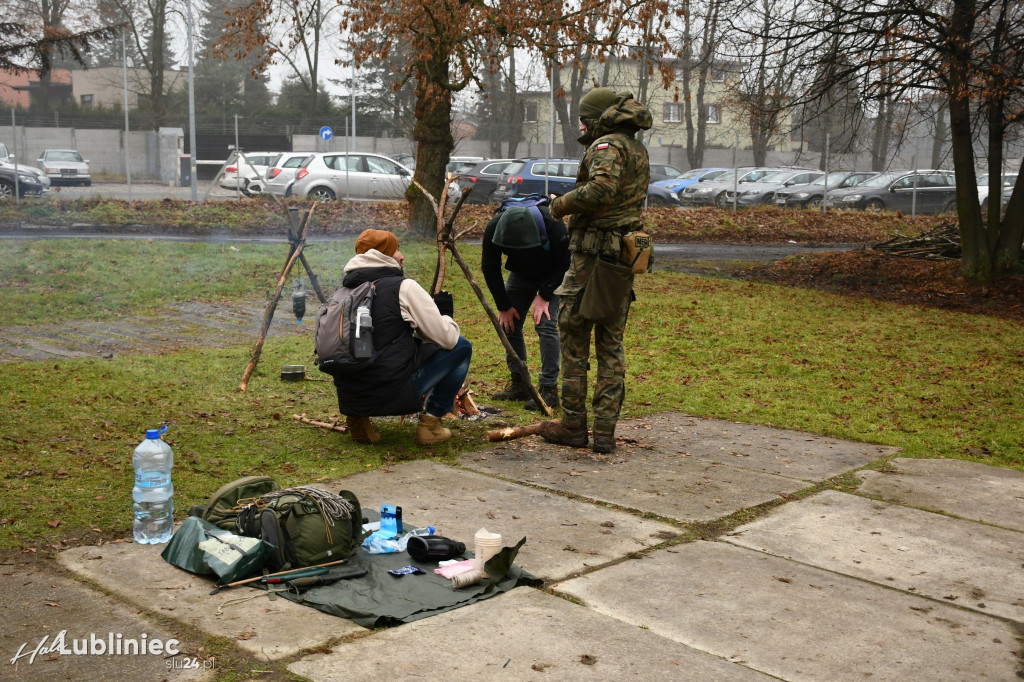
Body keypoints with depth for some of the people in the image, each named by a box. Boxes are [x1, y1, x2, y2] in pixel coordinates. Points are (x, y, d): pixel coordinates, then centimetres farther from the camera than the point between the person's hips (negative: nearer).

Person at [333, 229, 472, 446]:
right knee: (461, 347, 9)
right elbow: (446, 338, -4)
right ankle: (430, 423, 10)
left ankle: (357, 417, 18)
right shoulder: (403, 287, -7)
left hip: (348, 394, 7)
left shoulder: (345, 289, 13)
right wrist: (448, 320, 18)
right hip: (392, 393, -7)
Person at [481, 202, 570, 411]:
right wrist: (503, 306, -11)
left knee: (545, 324, -18)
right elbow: (489, 269, -13)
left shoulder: (553, 225, -36)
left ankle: (549, 389, -13)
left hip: (552, 275, -4)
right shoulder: (494, 229, -27)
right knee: (509, 323, 0)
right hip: (521, 274, 4)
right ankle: (519, 384, 11)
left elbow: (564, 263, -21)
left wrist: (544, 296, -25)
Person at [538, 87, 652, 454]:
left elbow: (601, 188, -30)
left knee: (574, 340, 3)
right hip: (624, 257, 8)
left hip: (592, 254, -8)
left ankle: (573, 425, 9)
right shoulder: (638, 149, 17)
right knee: (611, 344, 10)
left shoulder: (607, 146, -11)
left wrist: (561, 205, -17)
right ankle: (605, 432, 10)